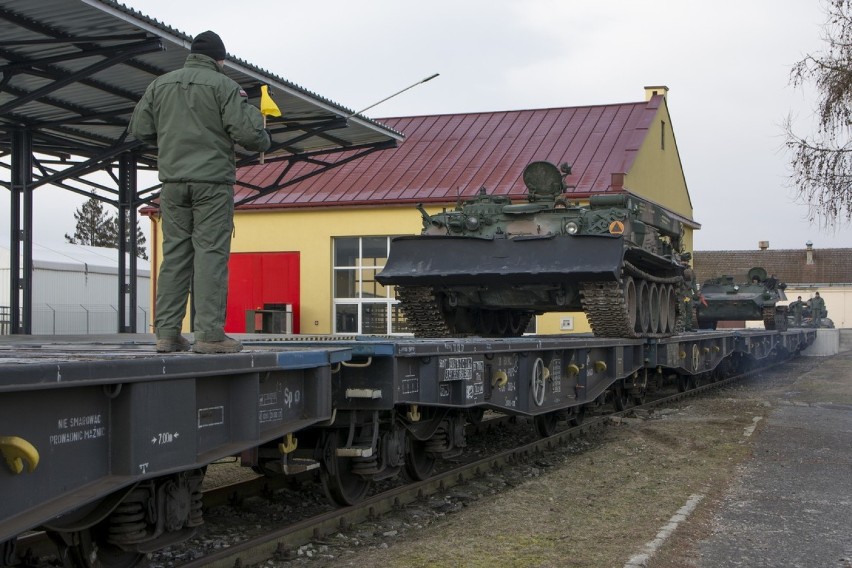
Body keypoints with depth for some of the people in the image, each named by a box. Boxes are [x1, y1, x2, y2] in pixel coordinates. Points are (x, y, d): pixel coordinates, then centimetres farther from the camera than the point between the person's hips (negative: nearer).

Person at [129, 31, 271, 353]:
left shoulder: (160, 84, 11)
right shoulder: (224, 85, -4)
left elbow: (139, 129, 11)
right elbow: (248, 133, -12)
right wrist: (263, 141, 10)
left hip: (173, 182, 5)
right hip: (212, 181, -5)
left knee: (174, 254, 7)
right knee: (211, 254, -5)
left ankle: (167, 333, 5)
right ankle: (209, 334, -8)